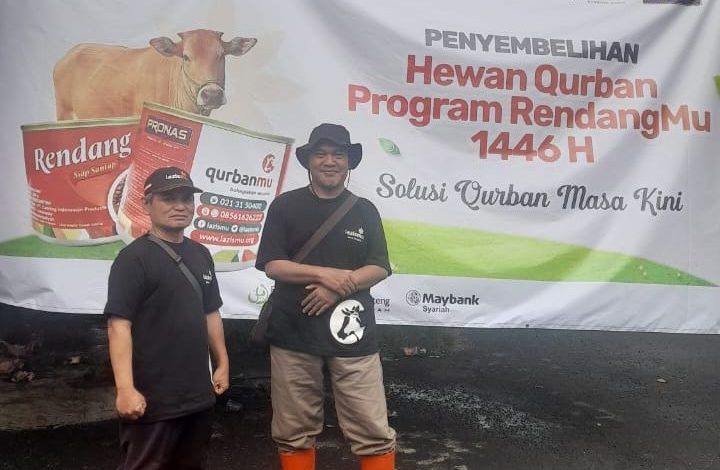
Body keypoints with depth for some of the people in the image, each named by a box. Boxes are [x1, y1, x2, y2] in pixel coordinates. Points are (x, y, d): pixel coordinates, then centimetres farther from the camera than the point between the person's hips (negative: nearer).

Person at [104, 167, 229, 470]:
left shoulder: (201, 255, 10)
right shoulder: (134, 257, -12)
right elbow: (119, 325, -18)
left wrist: (222, 363, 16)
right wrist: (125, 389, -23)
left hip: (199, 393, 7)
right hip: (152, 398, -7)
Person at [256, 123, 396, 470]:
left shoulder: (364, 210, 8)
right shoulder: (285, 206, 4)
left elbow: (380, 268, 3)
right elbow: (272, 265, -3)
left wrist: (339, 287, -13)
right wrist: (325, 274, -14)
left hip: (352, 334, 1)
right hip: (294, 334, 0)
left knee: (374, 432, 1)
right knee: (294, 433, 11)